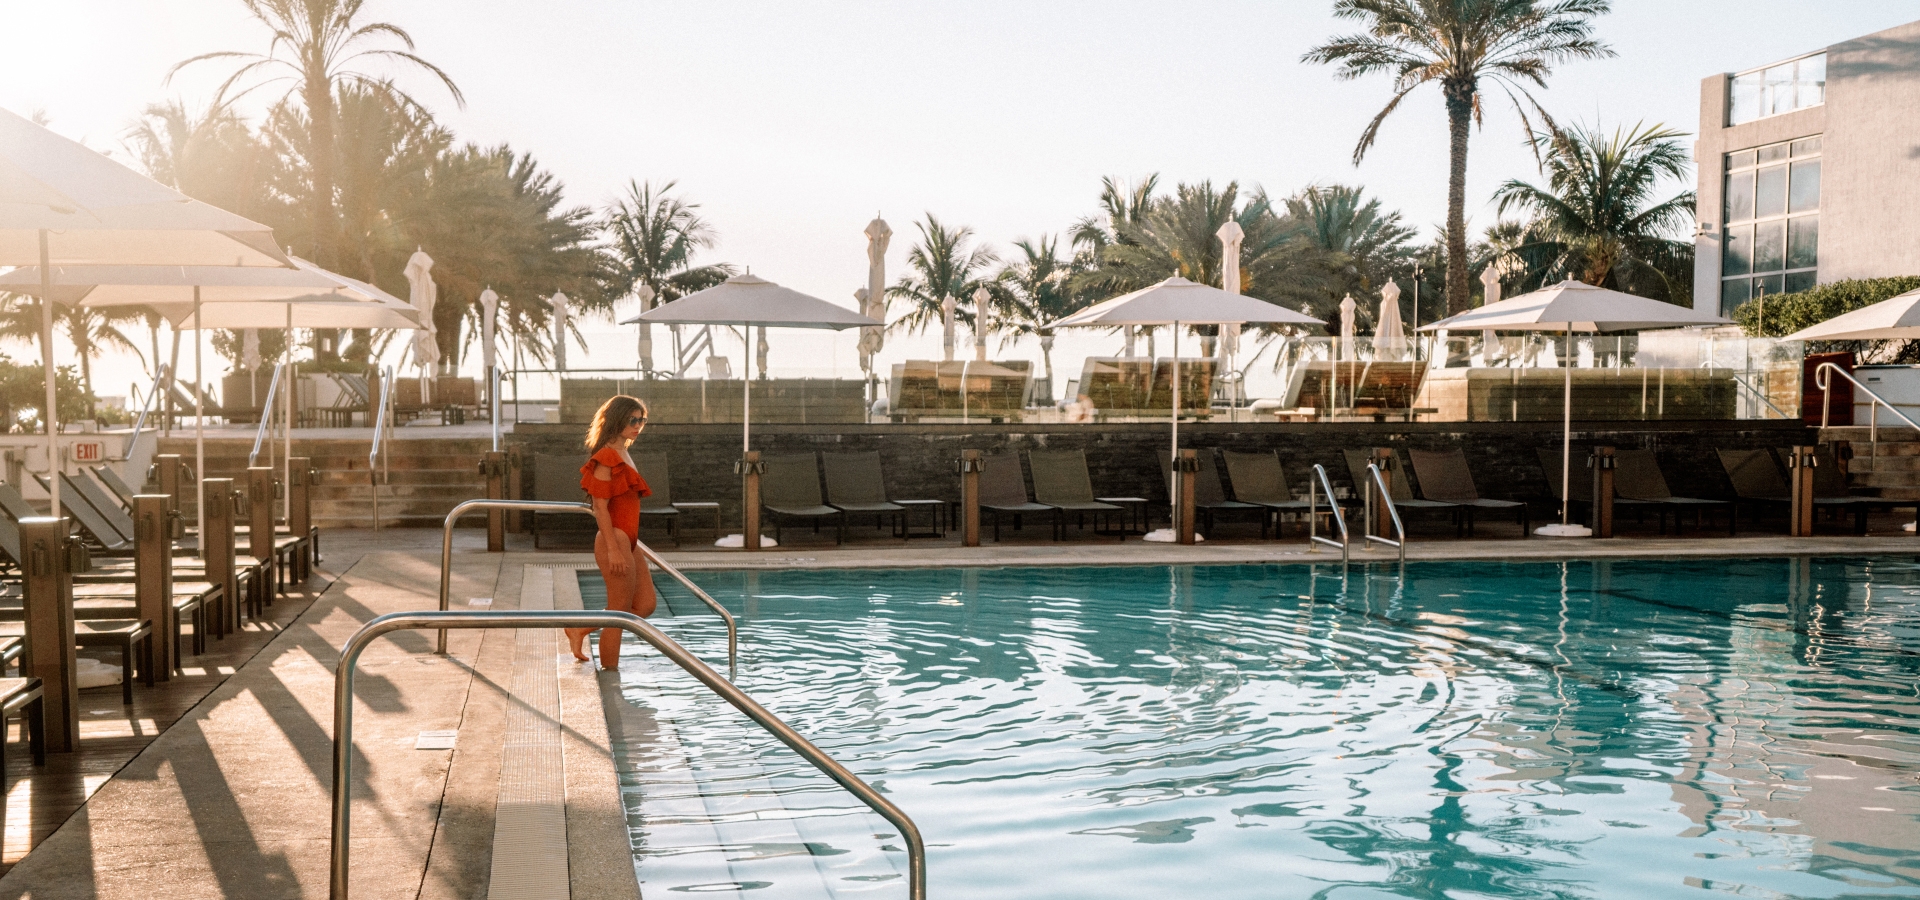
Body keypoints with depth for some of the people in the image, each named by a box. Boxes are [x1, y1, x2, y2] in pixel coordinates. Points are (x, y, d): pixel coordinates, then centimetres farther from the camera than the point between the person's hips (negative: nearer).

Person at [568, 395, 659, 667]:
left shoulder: (623, 455, 16)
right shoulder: (606, 457, -13)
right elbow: (600, 507, -17)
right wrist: (613, 550, -21)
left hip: (629, 542, 10)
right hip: (615, 541, -10)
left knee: (645, 606, 13)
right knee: (619, 613, -2)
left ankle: (580, 630, 21)